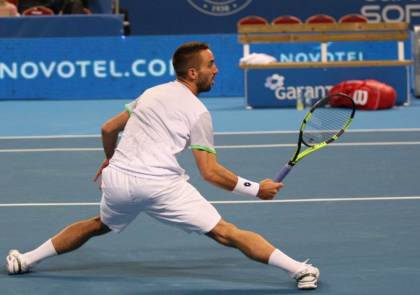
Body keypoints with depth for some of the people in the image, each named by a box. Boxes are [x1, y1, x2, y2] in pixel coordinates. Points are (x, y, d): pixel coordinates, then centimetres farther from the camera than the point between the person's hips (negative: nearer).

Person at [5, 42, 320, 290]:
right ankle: (299, 269, -12)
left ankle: (26, 260, 39)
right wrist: (256, 189, 2)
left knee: (100, 225, 34)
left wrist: (110, 159, 46)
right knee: (226, 233, -6)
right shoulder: (198, 113, 0)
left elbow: (108, 128, 26)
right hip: (161, 185, -6)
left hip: (117, 179, 6)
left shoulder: (151, 93, 19)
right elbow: (210, 172, -5)